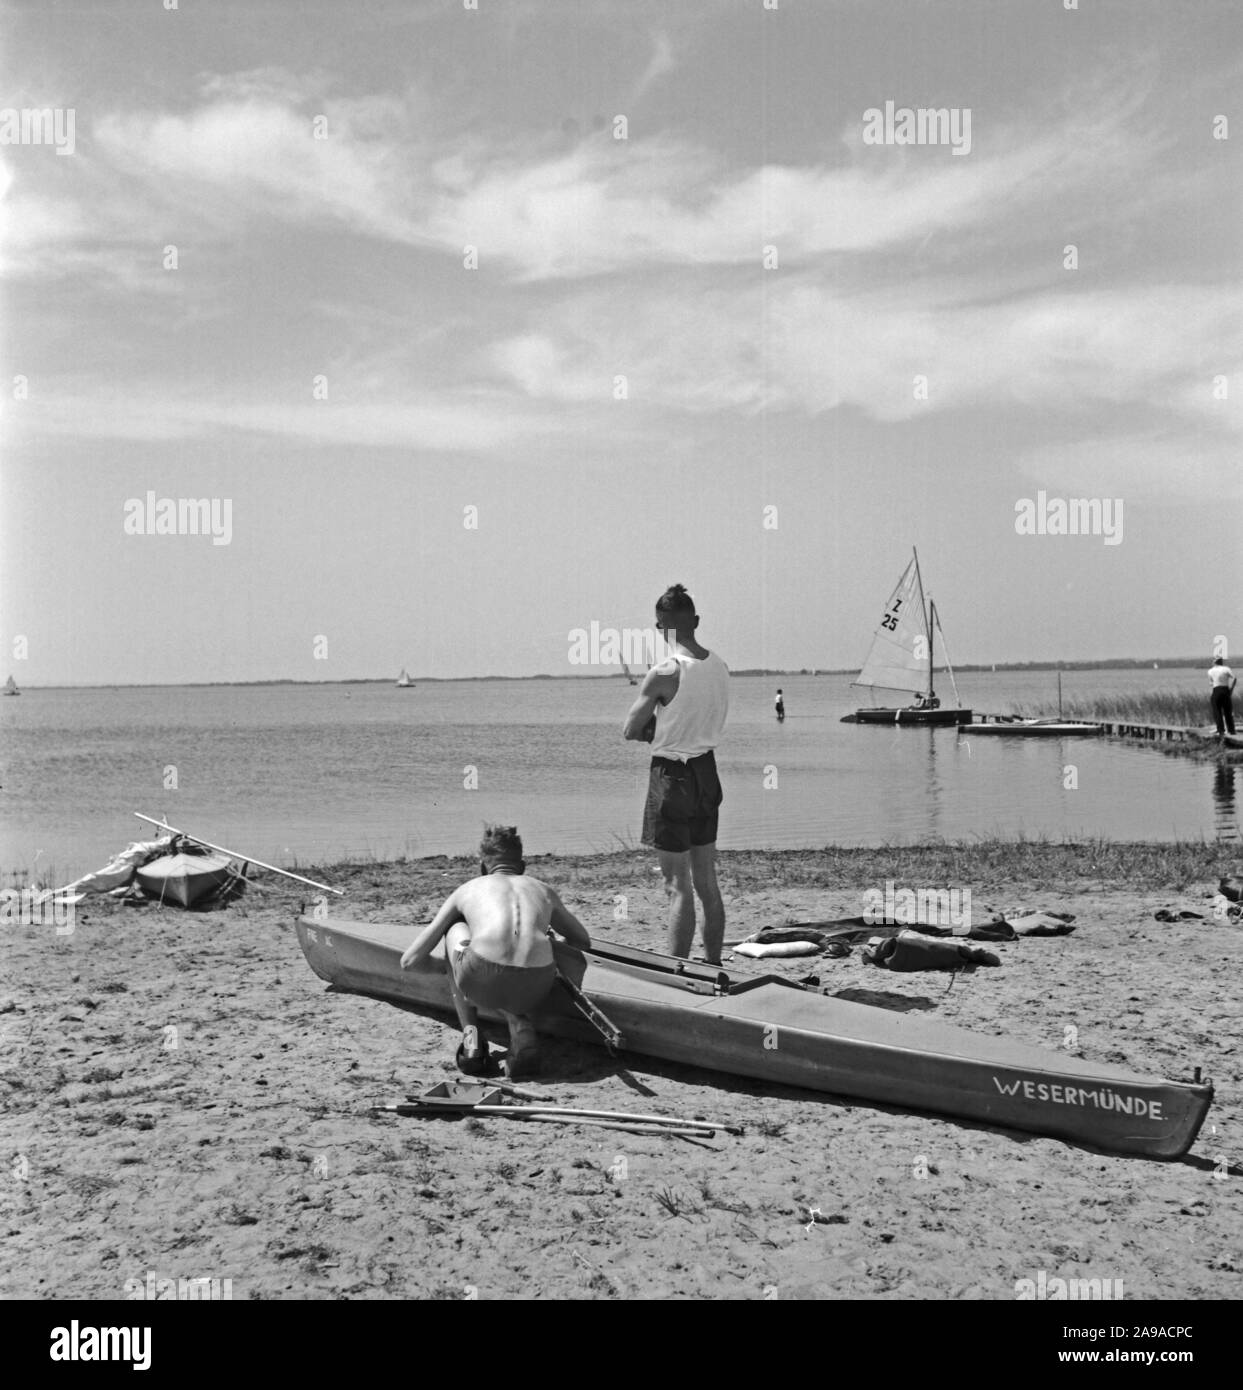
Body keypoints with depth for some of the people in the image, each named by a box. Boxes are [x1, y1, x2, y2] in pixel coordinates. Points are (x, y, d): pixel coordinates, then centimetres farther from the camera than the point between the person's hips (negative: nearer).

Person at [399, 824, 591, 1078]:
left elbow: (408, 961, 28)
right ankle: (519, 1024, 5)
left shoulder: (468, 889, 27)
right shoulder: (543, 890, 31)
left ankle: (471, 1037, 21)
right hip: (535, 987, 2)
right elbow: (584, 941, 46)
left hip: (482, 981, -2)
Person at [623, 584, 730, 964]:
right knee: (707, 882, 15)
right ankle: (714, 968, 24)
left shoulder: (664, 673, -19)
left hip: (672, 775, -7)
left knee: (678, 886, -3)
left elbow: (630, 731, -10)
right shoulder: (719, 667, 1)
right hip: (707, 771, 7)